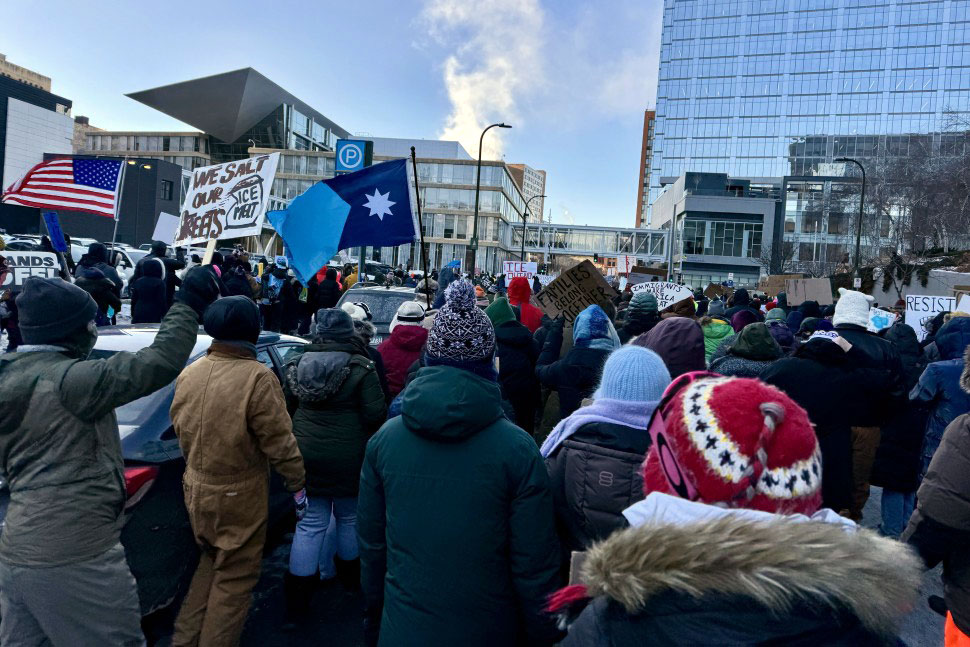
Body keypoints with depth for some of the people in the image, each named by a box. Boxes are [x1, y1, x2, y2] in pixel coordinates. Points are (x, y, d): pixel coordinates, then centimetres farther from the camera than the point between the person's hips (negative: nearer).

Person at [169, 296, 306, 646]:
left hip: (197, 489, 7)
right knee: (234, 577, 12)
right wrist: (297, 484, -6)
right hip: (238, 495, -7)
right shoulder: (257, 377, -23)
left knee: (212, 562, 28)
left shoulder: (188, 374, -2)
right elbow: (279, 441, -20)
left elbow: (181, 430, 11)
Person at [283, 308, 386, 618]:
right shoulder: (361, 367, -14)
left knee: (310, 524, 10)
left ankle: (297, 599, 13)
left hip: (306, 456, 3)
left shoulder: (298, 364, 1)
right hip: (348, 459, -3)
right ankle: (349, 576, 37)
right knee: (349, 518, 18)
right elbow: (376, 415, -15)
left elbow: (286, 407, 12)